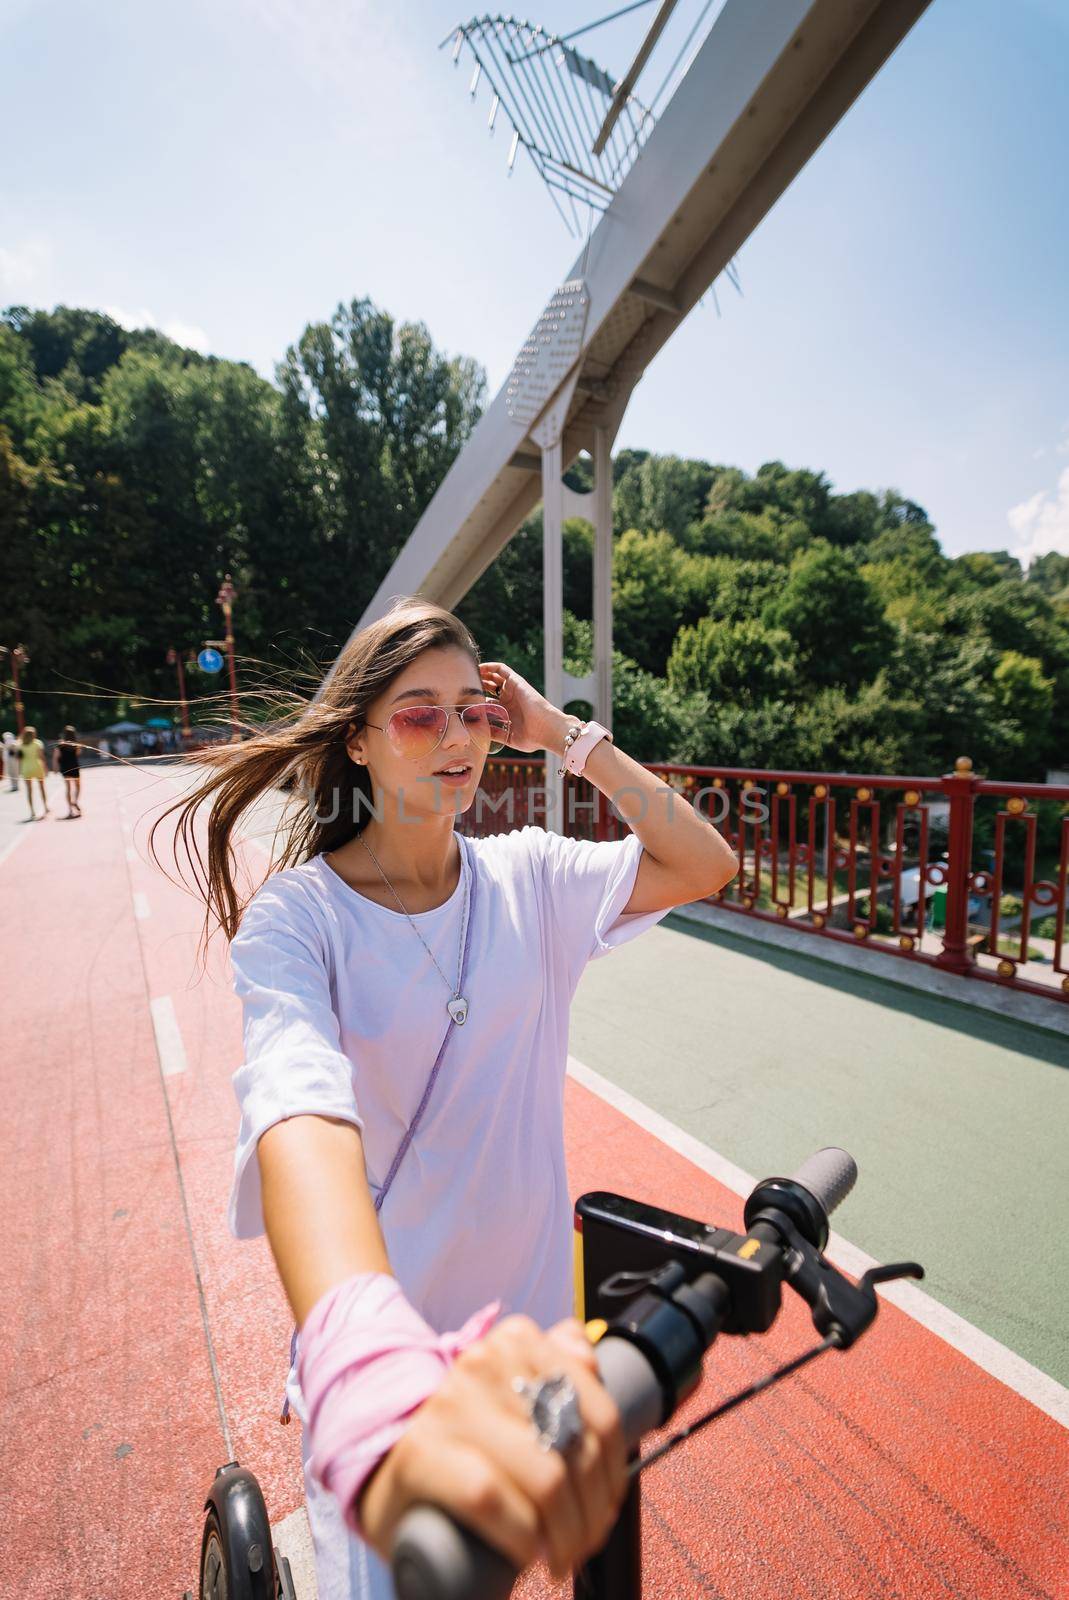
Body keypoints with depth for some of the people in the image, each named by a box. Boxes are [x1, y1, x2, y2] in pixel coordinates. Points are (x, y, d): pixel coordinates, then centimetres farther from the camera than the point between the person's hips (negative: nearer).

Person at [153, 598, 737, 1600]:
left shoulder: (527, 878, -9)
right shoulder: (294, 916, -20)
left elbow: (703, 866, -13)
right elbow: (301, 1114, -37)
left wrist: (569, 738, -18)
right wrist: (373, 1370, -55)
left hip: (524, 1305, 4)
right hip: (375, 1313, -3)